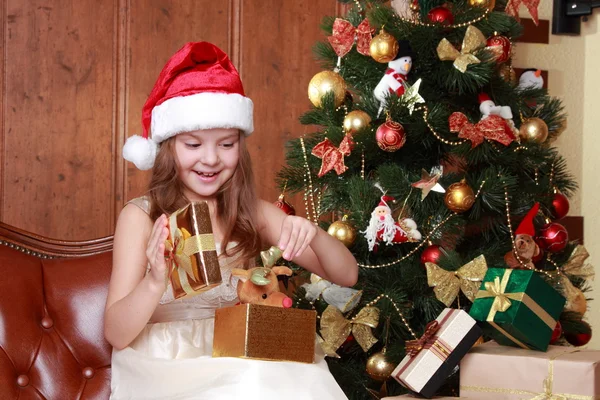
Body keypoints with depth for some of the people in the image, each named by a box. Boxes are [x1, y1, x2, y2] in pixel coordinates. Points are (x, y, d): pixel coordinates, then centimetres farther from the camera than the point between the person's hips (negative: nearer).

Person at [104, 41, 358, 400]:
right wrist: (155, 282, -31)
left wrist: (313, 234, -19)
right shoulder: (141, 217, -4)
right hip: (164, 371, -4)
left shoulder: (253, 214, 6)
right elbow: (116, 334, -10)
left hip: (243, 366, 4)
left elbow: (347, 277, 2)